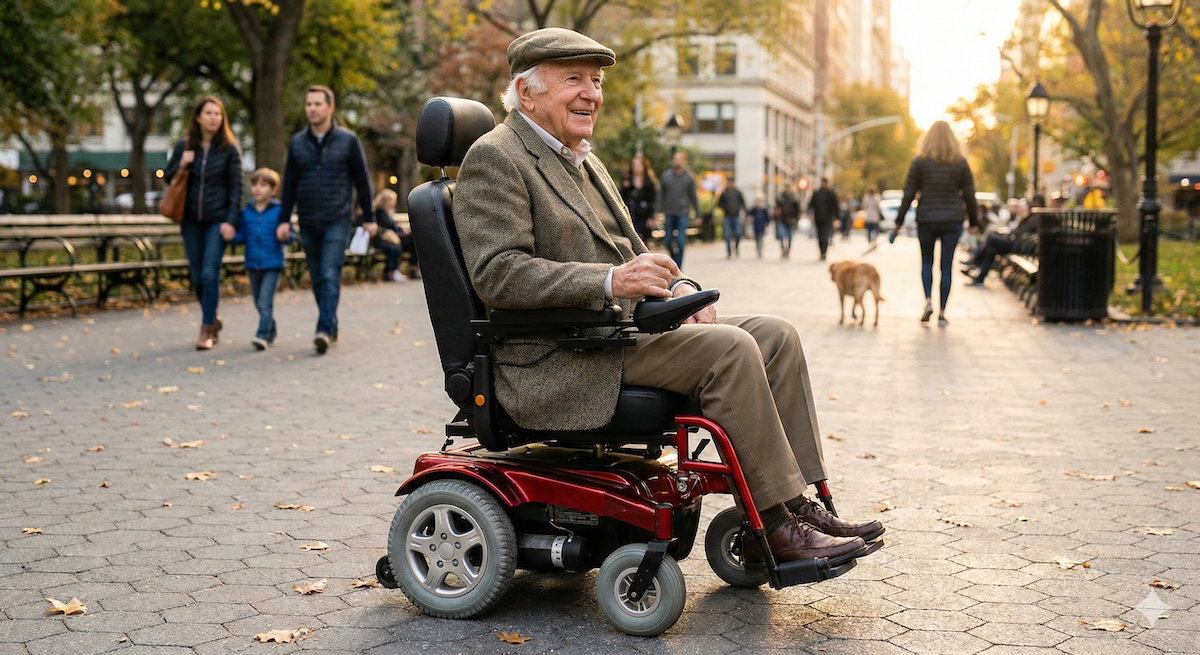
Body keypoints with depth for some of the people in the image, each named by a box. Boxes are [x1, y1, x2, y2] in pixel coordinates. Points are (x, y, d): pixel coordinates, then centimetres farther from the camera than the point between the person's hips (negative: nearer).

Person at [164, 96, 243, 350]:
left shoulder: (229, 148, -2)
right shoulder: (184, 146, 5)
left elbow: (236, 186, -3)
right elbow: (167, 178, 13)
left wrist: (231, 220, -11)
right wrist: (181, 165, -8)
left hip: (218, 220, -3)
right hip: (191, 220, 3)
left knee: (210, 274, -10)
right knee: (196, 277, 8)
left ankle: (206, 331, -4)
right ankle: (213, 321, 27)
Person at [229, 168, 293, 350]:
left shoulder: (278, 211, -6)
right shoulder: (246, 211, 6)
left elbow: (290, 235, -6)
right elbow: (241, 237, 8)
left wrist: (285, 236, -28)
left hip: (272, 264, -5)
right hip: (253, 264, 5)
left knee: (265, 302, -13)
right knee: (258, 303, 15)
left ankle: (262, 335, -13)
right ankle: (271, 330, 33)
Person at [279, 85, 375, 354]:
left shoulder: (348, 140, -1)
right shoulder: (297, 142, 8)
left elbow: (362, 180, 2)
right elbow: (289, 183, 11)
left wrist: (369, 217, 1)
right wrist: (284, 219, 5)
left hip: (338, 221, -4)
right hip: (308, 223, 4)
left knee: (330, 276, -14)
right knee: (318, 279, 9)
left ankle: (324, 330, -19)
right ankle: (331, 328, 20)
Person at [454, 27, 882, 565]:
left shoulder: (585, 162, 22)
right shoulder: (494, 159, -9)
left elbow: (630, 251, 26)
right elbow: (497, 275, -20)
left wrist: (677, 286, 3)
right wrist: (612, 281, -29)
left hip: (624, 329, 10)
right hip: (559, 363, -10)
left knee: (776, 335, -2)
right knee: (728, 349, -25)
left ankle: (799, 504, -4)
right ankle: (770, 528, -17)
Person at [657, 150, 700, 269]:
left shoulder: (689, 177, 4)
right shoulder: (666, 176, 8)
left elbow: (693, 197, 8)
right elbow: (661, 195, 11)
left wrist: (698, 215, 8)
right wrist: (659, 212, 5)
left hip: (682, 214, -2)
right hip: (669, 214, 2)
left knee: (680, 242, -8)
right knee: (668, 241, 3)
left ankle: (678, 267, -2)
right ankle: (673, 257, 29)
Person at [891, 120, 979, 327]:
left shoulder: (920, 161, -2)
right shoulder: (961, 162, 2)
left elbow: (908, 194, -2)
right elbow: (969, 195, 5)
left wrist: (898, 222, 2)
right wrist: (974, 220, 15)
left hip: (926, 219, 0)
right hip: (953, 221, 1)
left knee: (926, 261, 16)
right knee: (947, 265, 4)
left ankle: (928, 301, -4)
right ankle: (942, 312, 3)